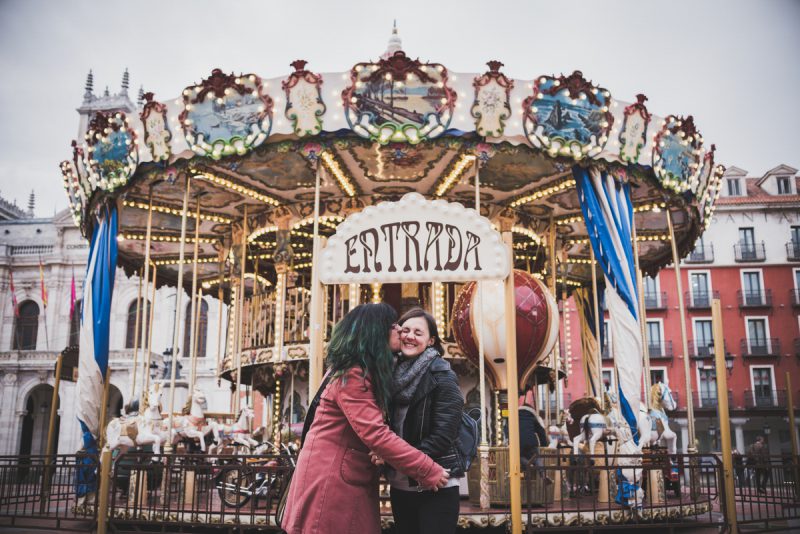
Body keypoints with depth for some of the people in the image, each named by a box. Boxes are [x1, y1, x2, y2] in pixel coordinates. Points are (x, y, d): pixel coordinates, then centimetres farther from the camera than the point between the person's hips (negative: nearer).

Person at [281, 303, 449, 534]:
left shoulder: (363, 371, 13)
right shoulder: (351, 376, -20)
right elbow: (375, 433, -27)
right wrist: (427, 470, -25)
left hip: (349, 479, 9)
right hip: (330, 480, -9)